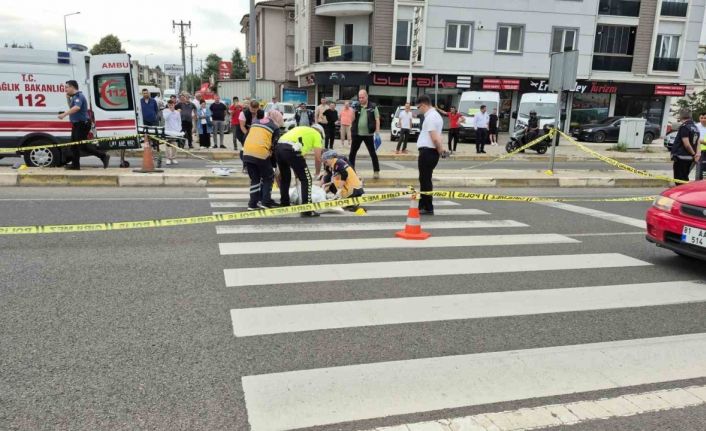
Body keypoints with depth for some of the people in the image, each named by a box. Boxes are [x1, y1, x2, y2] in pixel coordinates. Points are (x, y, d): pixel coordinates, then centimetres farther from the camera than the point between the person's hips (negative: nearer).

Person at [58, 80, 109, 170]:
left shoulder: (79, 96, -16)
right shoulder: (74, 97, 16)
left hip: (82, 124, -10)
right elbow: (71, 107, 29)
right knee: (74, 145, 12)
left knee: (83, 145, -9)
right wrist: (68, 98, 14)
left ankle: (103, 156, -7)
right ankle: (75, 165, 17)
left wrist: (64, 114, -38)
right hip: (77, 124, 10)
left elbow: (76, 108, -33)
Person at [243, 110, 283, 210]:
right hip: (261, 153, -5)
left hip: (247, 153, 5)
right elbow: (274, 145, 8)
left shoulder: (256, 123, 24)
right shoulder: (275, 127, 10)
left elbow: (246, 137, 23)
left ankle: (253, 203, 14)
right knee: (268, 177, 15)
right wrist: (274, 164, 16)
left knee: (254, 179, 17)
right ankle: (265, 201, 10)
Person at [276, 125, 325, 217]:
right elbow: (318, 158, 9)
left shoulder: (301, 130, 35)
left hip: (278, 147, 7)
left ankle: (284, 204, 38)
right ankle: (307, 210, 1)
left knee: (284, 178, 27)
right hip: (291, 150, -7)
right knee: (306, 180, 4)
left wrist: (297, 171, 41)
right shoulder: (317, 134, 17)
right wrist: (318, 173, 25)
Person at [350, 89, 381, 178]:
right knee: (352, 152, 8)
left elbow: (377, 120, -3)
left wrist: (377, 132, -11)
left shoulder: (373, 107, -1)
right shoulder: (356, 107, 7)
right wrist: (353, 110, -8)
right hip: (357, 134, 3)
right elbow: (352, 119, 7)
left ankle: (376, 171, 10)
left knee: (373, 153, 1)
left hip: (368, 134, -3)